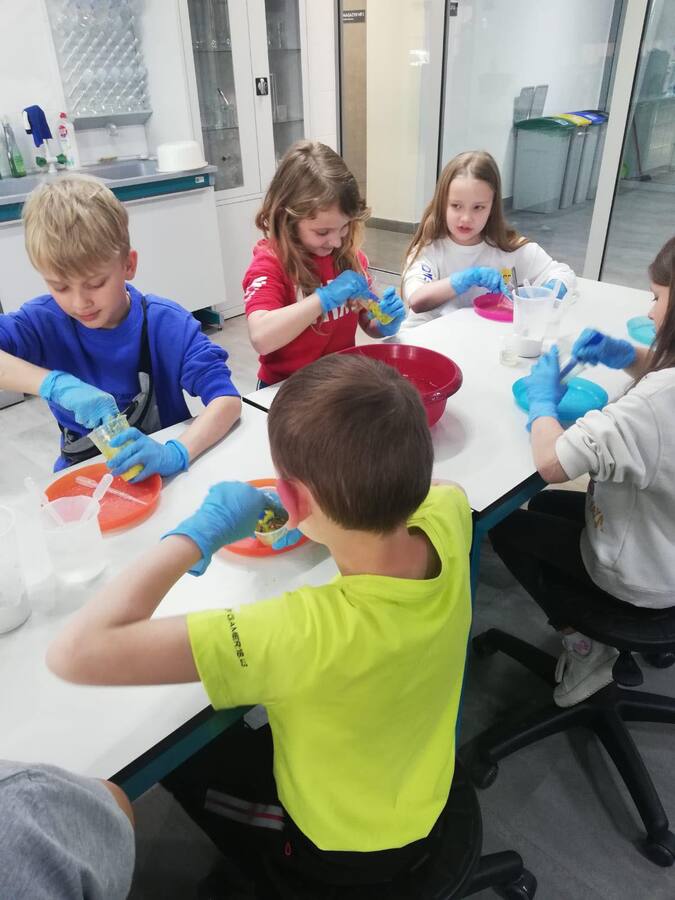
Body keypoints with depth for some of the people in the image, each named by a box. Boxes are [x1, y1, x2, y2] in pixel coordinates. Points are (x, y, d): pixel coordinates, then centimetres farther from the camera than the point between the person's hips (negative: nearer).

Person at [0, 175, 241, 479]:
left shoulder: (167, 324, -13)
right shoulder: (44, 321, -9)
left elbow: (227, 399, -20)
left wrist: (175, 453, -36)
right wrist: (55, 384, -34)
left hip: (163, 475, -1)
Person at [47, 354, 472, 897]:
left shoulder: (305, 633, -46)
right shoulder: (447, 520, -27)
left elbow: (75, 653, -46)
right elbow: (433, 484, 0)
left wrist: (200, 532, -37)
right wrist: (344, 508, -10)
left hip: (347, 842, -5)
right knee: (250, 725, 30)